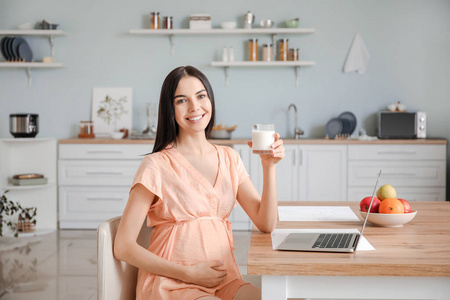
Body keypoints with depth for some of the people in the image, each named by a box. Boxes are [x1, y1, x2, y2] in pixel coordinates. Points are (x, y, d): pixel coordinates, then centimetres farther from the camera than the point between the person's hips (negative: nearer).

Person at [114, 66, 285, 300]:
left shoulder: (229, 159, 11)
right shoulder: (157, 165, -7)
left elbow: (266, 224, 5)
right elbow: (123, 247, -8)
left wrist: (269, 166, -7)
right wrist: (189, 273, -12)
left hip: (223, 281, 6)